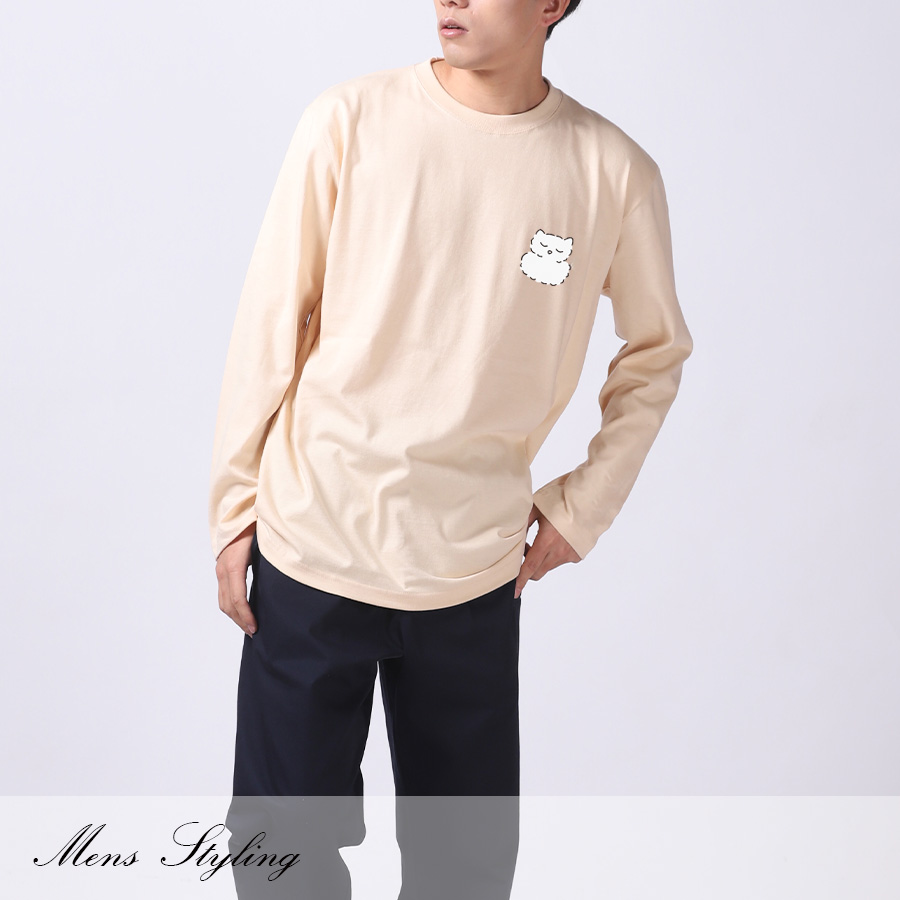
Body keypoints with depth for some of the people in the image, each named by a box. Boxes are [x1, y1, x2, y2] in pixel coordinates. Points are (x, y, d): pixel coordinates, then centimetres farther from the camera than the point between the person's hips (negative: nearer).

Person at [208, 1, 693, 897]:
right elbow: (269, 326, -1)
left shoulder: (614, 171, -4)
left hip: (474, 574, 1)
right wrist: (235, 507, 2)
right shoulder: (348, 122, -6)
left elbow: (656, 352, 11)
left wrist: (582, 506, 5)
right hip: (309, 550, 0)